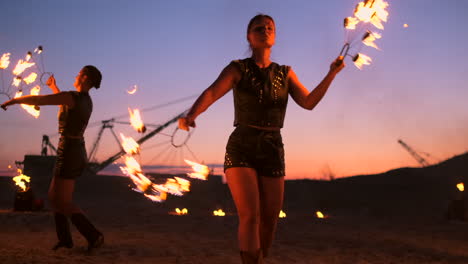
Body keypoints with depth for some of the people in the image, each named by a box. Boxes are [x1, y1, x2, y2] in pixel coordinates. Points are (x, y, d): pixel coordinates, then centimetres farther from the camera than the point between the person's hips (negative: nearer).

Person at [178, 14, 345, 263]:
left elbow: (309, 102, 1)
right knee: (250, 216, -19)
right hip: (241, 150, -3)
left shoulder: (285, 73, 12)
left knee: (269, 223, 3)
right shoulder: (238, 68, 0)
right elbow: (211, 93, -17)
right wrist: (191, 115, -37)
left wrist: (332, 74, -11)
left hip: (272, 153, 4)